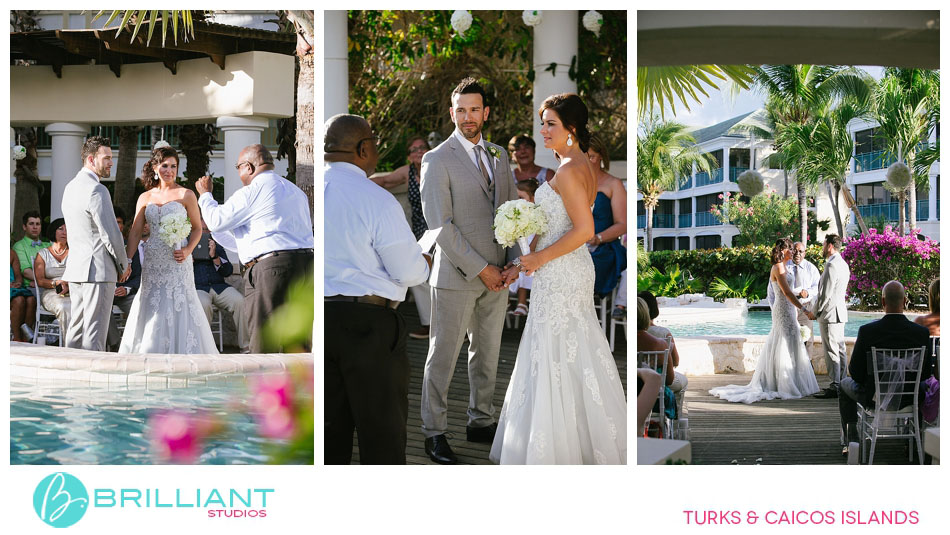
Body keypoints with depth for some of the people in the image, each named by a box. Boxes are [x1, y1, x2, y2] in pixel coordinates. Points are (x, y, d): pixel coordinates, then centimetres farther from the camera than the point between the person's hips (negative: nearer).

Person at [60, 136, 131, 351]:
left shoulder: (70, 187, 15)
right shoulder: (97, 190, -15)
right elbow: (110, 234, -16)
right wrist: (124, 265, -1)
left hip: (75, 269, 9)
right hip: (98, 270, -9)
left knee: (76, 331, 10)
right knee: (94, 334, -7)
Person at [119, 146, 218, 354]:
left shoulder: (185, 195, 3)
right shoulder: (145, 198, 11)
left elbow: (197, 228, 5)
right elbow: (135, 232, 9)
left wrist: (188, 250, -12)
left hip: (177, 261, -3)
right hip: (152, 261, 3)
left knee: (179, 306, -7)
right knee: (151, 308, 2)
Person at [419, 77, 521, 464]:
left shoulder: (499, 156, 11)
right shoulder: (438, 160, -8)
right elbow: (440, 225, -14)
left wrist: (514, 261, -2)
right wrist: (480, 269, -15)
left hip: (497, 278, 6)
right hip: (456, 276, -6)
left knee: (487, 354, 15)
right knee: (443, 357, 1)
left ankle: (481, 422, 28)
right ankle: (434, 433, 10)